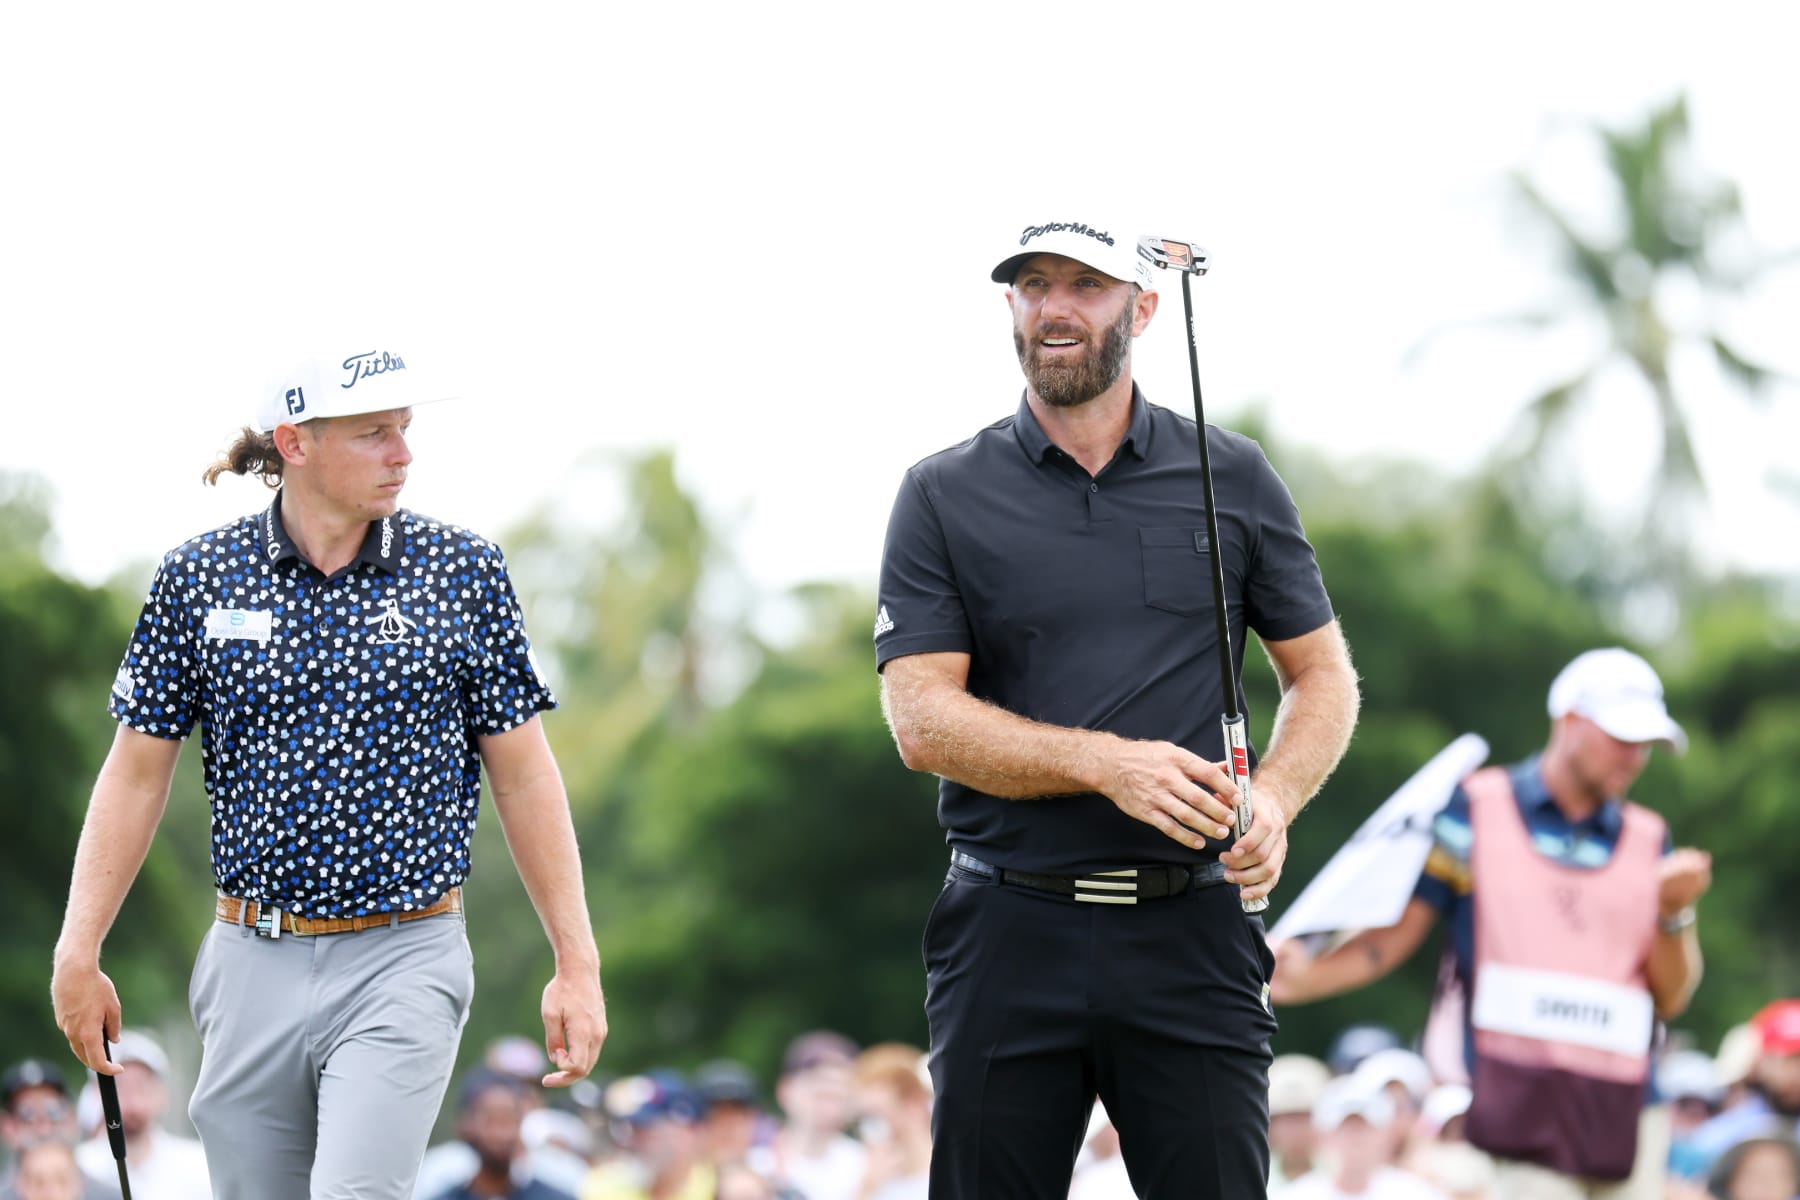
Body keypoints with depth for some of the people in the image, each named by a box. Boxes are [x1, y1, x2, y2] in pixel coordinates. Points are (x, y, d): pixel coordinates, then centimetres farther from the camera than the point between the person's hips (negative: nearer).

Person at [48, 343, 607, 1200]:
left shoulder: (464, 573, 0)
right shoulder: (200, 577, 2)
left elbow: (523, 775, 3)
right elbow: (137, 773, 7)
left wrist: (577, 964, 0)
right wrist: (77, 953, 1)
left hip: (403, 965, -2)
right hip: (253, 965, 2)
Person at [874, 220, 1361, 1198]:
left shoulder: (1233, 480, 9)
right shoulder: (945, 496, 4)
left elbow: (1322, 676, 13)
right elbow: (922, 720, -4)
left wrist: (1274, 799, -8)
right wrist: (1107, 764, -18)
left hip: (1189, 931, 0)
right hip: (1011, 929, 0)